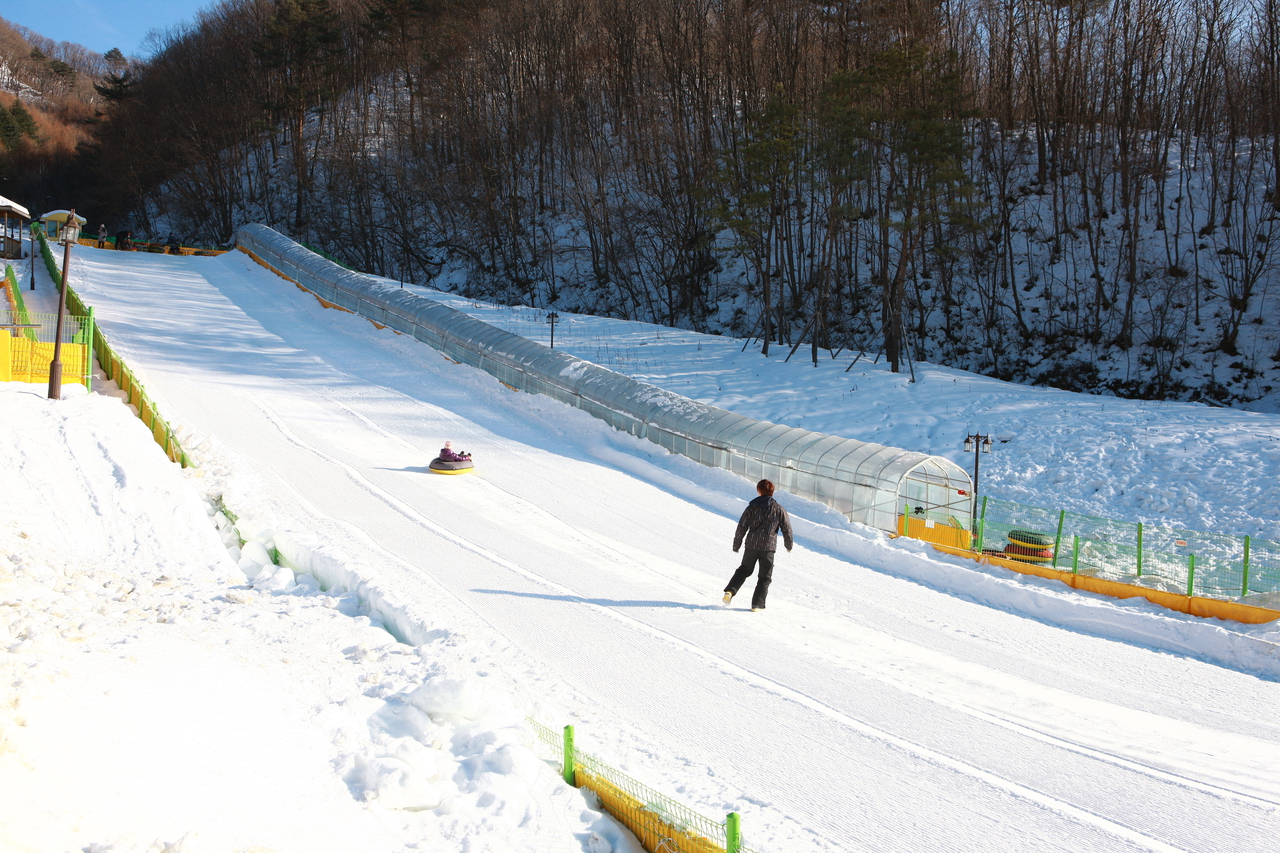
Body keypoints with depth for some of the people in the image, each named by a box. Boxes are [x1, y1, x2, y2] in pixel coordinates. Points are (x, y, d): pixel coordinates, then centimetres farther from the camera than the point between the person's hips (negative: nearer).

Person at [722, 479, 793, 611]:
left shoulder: (752, 507, -2)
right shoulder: (778, 509, -3)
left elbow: (742, 527, -1)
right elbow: (787, 529, 2)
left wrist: (736, 545, 11)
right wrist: (789, 545, 19)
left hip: (751, 545, 2)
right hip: (768, 547, -2)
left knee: (744, 570, 20)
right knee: (765, 577, 10)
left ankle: (730, 591, 2)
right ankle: (757, 604, 6)